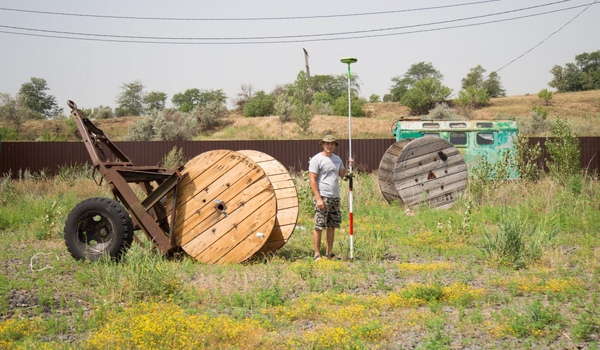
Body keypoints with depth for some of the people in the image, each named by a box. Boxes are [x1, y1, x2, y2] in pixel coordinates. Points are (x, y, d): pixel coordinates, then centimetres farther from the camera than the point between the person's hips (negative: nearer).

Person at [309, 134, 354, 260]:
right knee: (319, 226, -6)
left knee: (332, 226, 10)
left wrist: (349, 166, -3)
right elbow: (312, 180, -11)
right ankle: (317, 254, -2)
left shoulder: (337, 159, 16)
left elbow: (342, 175, 16)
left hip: (335, 198, 7)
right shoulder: (317, 159, -6)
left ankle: (329, 253, 17)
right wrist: (318, 198, -17)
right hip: (323, 197, -7)